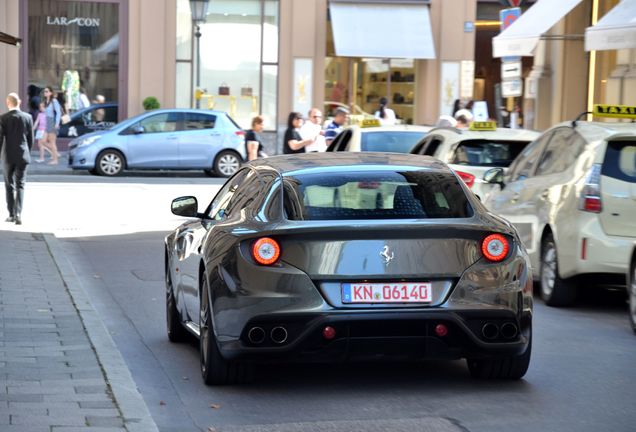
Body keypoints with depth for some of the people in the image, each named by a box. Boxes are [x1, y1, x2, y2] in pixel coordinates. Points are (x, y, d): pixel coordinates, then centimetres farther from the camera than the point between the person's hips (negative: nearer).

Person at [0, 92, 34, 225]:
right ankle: (18, 213, -13)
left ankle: (12, 214, 13)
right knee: (20, 185, 3)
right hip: (22, 156, 1)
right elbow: (30, 138, 4)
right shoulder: (27, 117, -1)